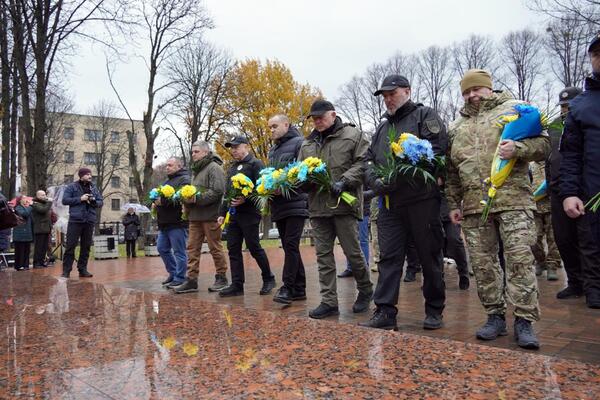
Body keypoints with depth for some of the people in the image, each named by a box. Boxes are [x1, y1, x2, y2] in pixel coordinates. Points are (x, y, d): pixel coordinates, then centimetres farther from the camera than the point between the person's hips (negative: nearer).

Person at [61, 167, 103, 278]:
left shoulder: (94, 188, 14)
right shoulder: (72, 187, 3)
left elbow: (101, 202, 14)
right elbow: (65, 200, -5)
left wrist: (94, 201, -8)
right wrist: (80, 199, -13)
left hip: (90, 221, 4)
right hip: (75, 220, -4)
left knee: (86, 246, 7)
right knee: (70, 245, -4)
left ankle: (83, 269, 15)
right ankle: (66, 270, 1)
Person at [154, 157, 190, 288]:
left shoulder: (184, 180, -8)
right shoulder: (167, 181, 23)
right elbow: (161, 197, 33)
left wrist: (163, 201, -22)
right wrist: (156, 203, 11)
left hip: (177, 223, -10)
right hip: (164, 223, 10)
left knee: (179, 252, -3)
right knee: (162, 249, 13)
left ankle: (179, 279, 4)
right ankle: (173, 273, 26)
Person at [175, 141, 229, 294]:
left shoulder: (214, 167, -7)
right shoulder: (195, 170, 21)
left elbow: (217, 191, -18)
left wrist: (197, 199, -19)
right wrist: (187, 200, 8)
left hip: (210, 215, -8)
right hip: (195, 216, 8)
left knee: (215, 248, 0)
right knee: (192, 248, 5)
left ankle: (221, 277, 12)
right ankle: (191, 280, 8)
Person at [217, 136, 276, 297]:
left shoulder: (255, 164, -4)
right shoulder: (232, 168, 22)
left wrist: (245, 199, -25)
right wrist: (223, 213, 20)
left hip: (249, 213, -8)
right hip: (233, 214, 8)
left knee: (254, 247, -3)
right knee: (233, 249, 4)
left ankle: (268, 279, 14)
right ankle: (237, 285, 8)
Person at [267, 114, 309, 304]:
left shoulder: (299, 143, -3)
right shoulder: (272, 151, 22)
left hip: (295, 202, -8)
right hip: (278, 205, 8)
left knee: (291, 245, -11)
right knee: (288, 247, 8)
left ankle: (288, 287, -7)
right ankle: (299, 289, 13)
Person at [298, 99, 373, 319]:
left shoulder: (352, 135, 2)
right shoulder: (307, 143, 18)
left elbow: (362, 163, -6)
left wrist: (344, 181, -18)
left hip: (344, 203, -5)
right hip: (317, 206, 5)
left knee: (353, 252, 1)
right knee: (323, 255, 5)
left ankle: (365, 290, 25)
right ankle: (329, 302, 12)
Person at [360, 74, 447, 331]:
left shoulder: (425, 115, 3)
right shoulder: (383, 126, 23)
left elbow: (436, 151, -11)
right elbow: (369, 160, 19)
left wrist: (400, 175, -20)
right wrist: (376, 180, -4)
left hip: (422, 200, -5)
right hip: (390, 203, 5)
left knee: (430, 257, 5)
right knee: (388, 257, 1)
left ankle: (434, 310, 19)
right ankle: (385, 312, 4)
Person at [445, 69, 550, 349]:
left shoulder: (514, 109, 8)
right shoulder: (456, 128, 21)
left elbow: (542, 143, 3)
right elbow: (452, 172, 22)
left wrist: (518, 148, -17)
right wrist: (453, 204, 17)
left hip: (512, 199, -4)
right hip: (474, 206, 5)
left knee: (520, 258, -8)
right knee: (483, 263, 5)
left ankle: (525, 321, 1)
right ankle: (495, 317, 16)